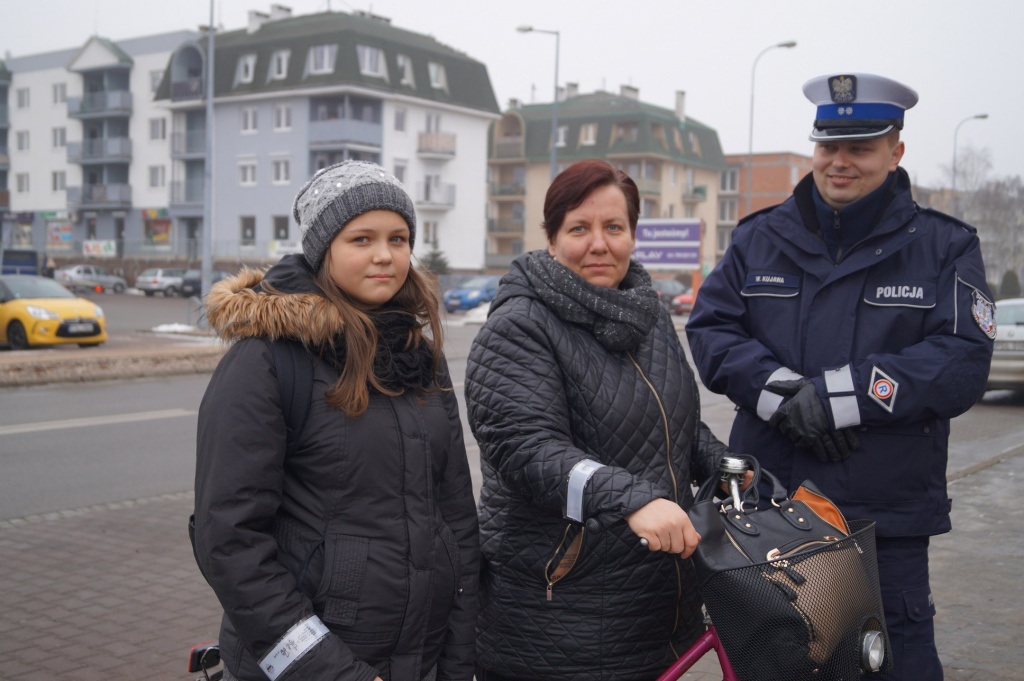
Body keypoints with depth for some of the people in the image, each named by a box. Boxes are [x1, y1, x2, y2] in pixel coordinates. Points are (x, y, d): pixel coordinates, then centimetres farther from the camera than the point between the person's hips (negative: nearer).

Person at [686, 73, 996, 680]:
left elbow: (962, 363, -11)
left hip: (887, 516, -2)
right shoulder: (760, 237, 7)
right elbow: (709, 328, -1)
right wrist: (783, 392, -18)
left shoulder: (945, 246, 0)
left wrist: (838, 395, -20)